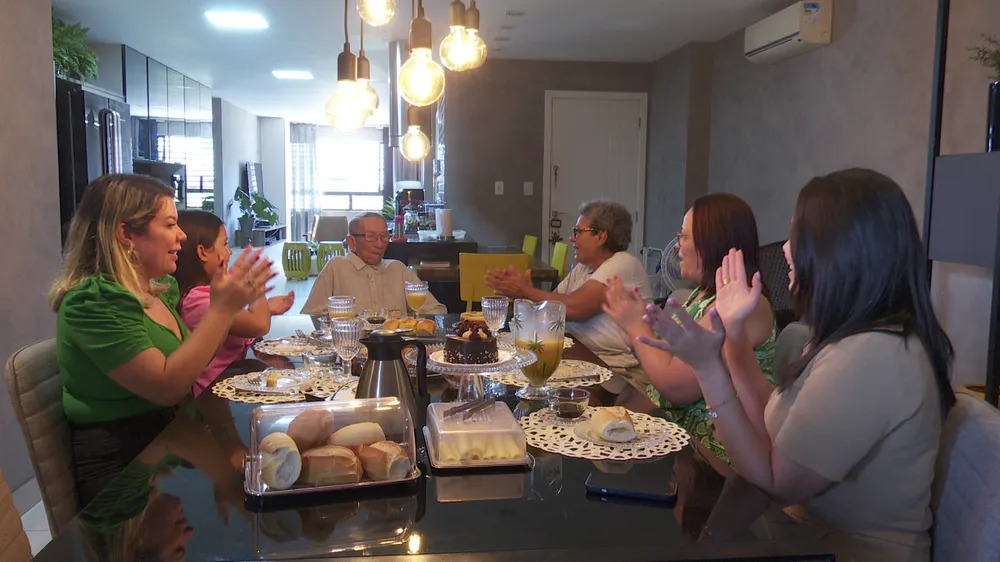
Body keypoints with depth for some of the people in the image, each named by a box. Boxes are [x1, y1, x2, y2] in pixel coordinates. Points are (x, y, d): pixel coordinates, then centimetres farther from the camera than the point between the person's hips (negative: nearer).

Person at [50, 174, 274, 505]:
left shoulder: (161, 289, 8)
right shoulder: (92, 301, -17)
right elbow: (167, 385, -23)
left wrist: (225, 302, 0)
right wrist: (223, 308, -23)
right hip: (123, 474, -8)